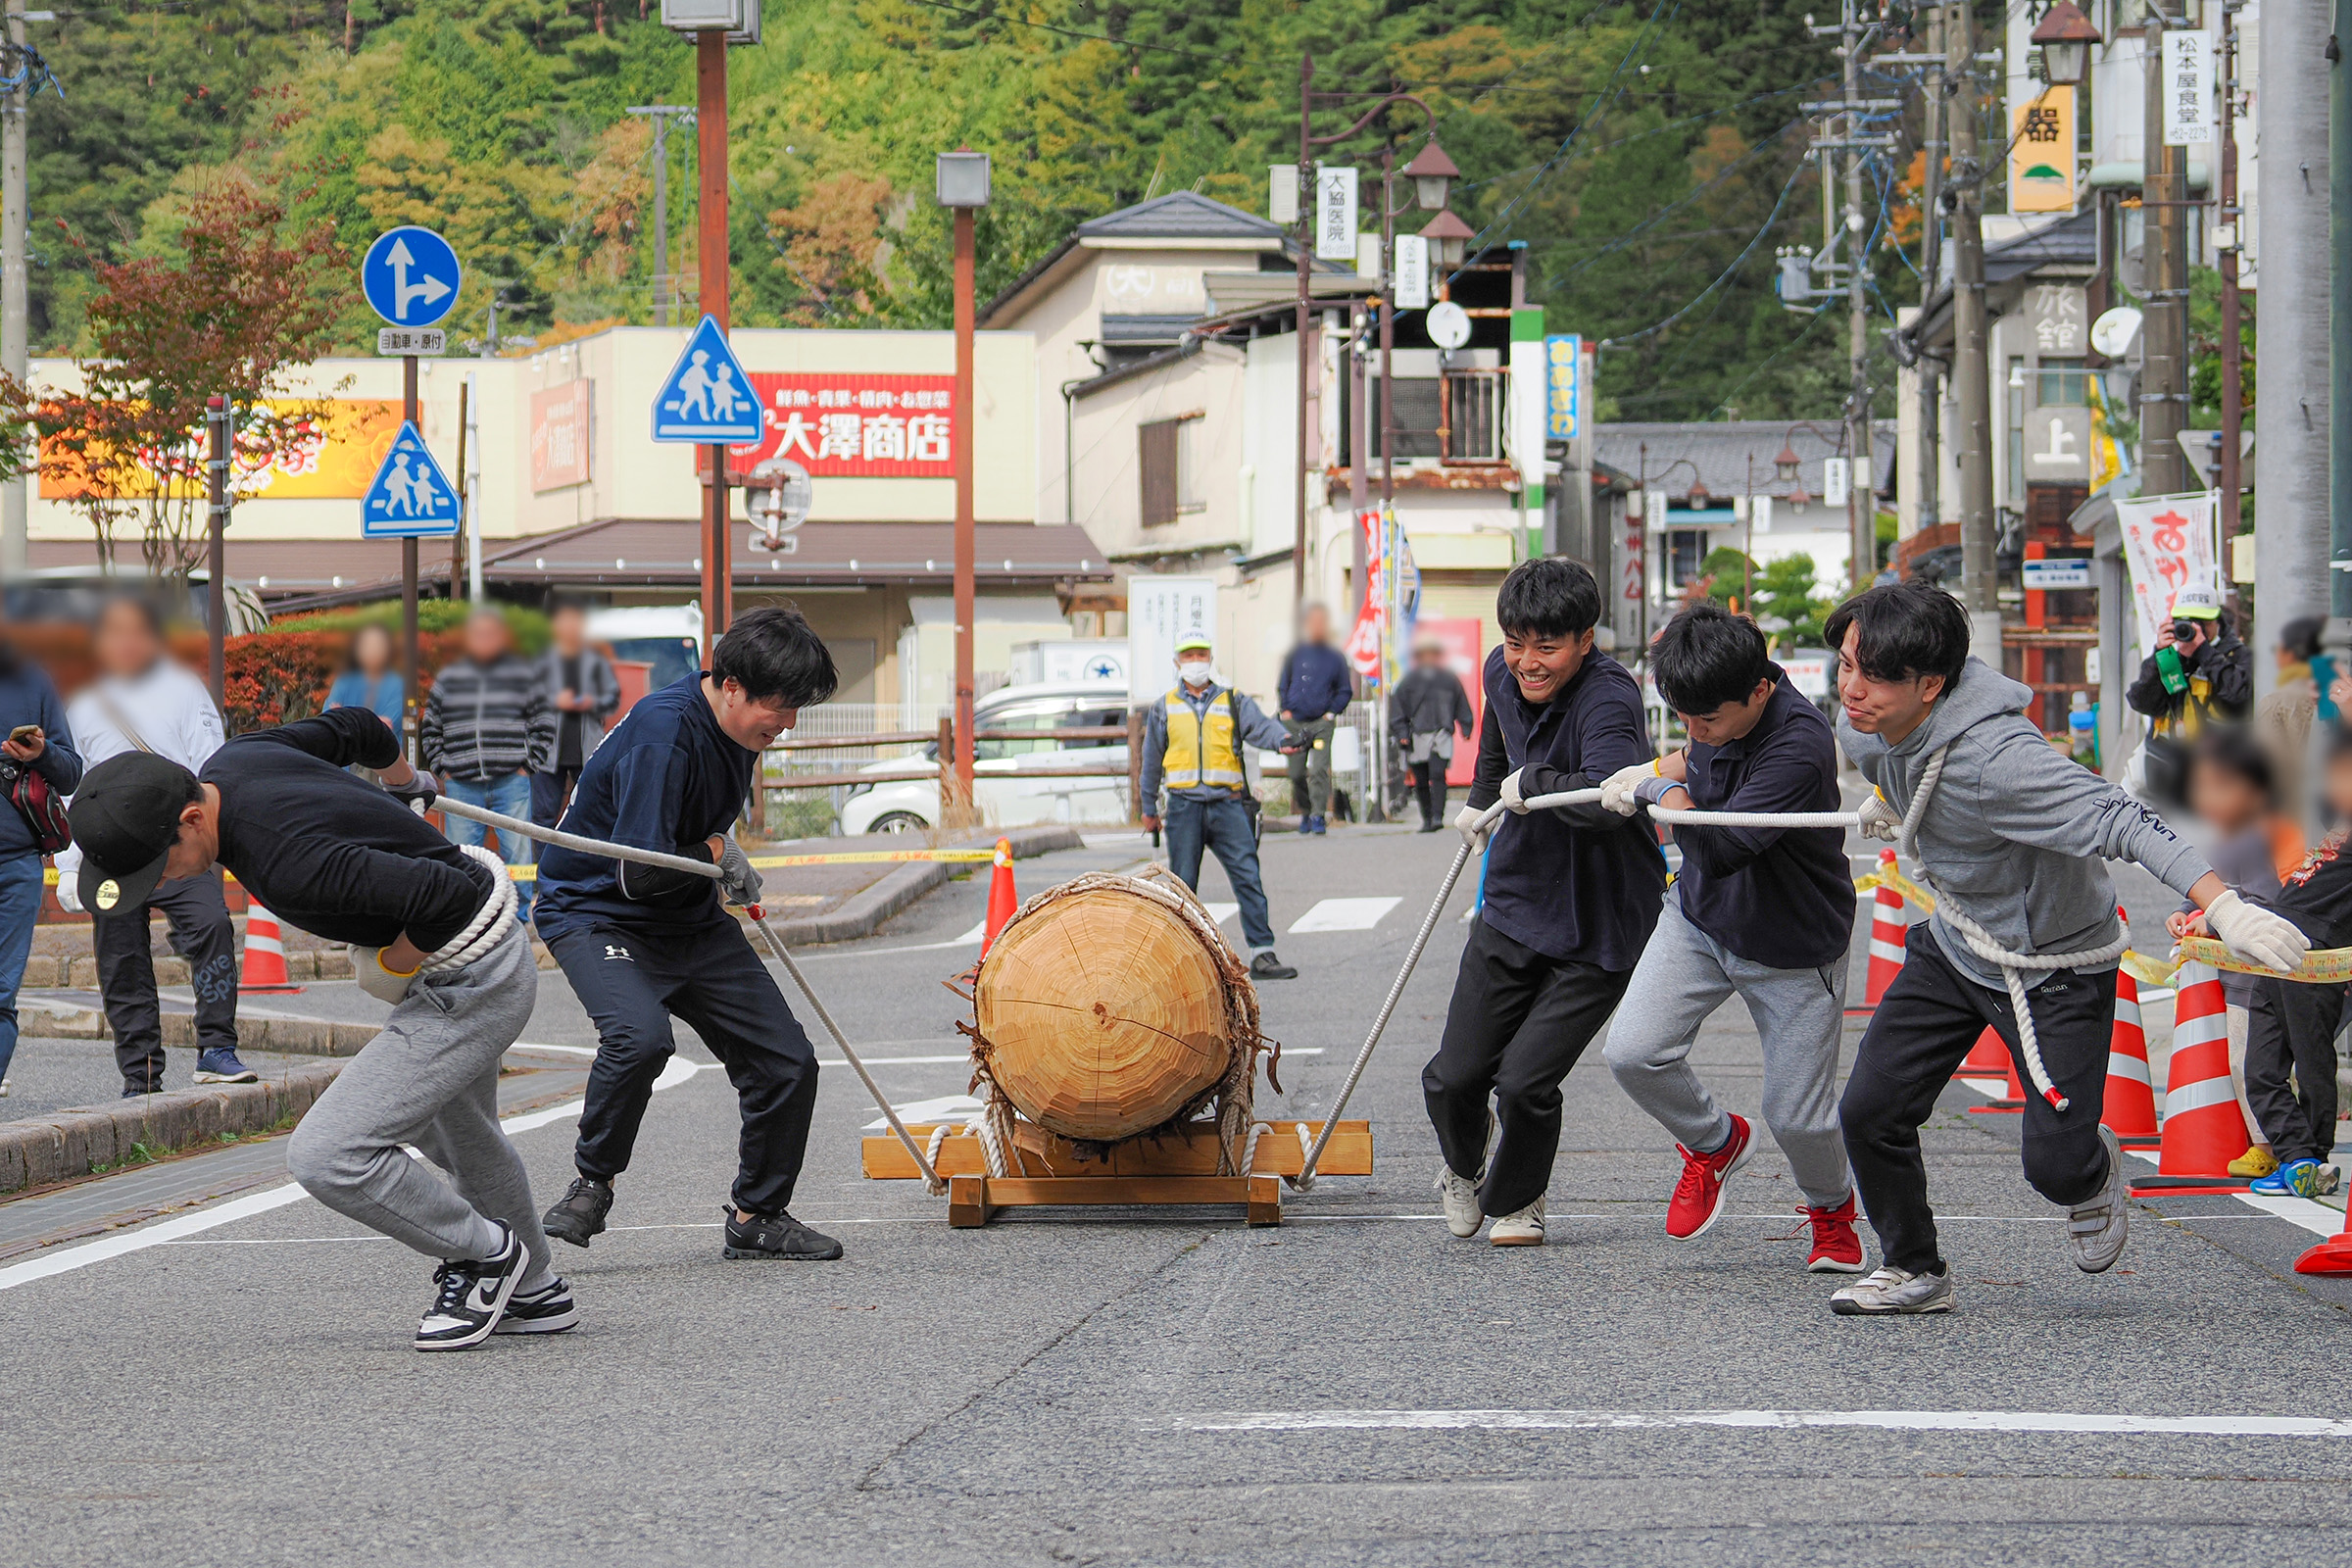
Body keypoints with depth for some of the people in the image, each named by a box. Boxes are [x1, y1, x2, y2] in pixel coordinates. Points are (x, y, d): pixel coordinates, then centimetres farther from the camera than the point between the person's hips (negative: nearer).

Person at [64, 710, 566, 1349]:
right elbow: (353, 727, 12)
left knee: (325, 1158, -14)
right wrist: (402, 785, 34)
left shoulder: (283, 861, -37)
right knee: (459, 1142, 31)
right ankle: (533, 1292, 50)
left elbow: (448, 896, -40)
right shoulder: (232, 761, -8)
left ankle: (486, 1254, 8)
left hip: (471, 981, -10)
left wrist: (393, 965, -20)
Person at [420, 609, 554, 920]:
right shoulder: (448, 678, 13)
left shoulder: (523, 676, 7)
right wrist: (441, 769, 9)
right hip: (462, 786, 2)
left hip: (511, 782, -2)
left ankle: (520, 915, 7)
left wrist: (527, 767, 1)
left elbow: (544, 726, 10)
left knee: (517, 853, -1)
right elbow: (430, 728, 19)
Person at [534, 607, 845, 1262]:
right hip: (596, 911, -8)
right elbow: (641, 876, -29)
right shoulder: (665, 732, -27)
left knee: (788, 1060, 0)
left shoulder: (735, 725, 1)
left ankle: (758, 1217, 18)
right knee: (642, 1036, -36)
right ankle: (591, 1184, -13)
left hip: (691, 924, 8)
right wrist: (719, 854, -15)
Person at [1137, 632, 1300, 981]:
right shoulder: (1164, 708, 13)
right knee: (1183, 885, 3)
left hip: (1227, 804, -1)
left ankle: (1262, 954, -11)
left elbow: (1258, 726, -7)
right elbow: (1152, 759, 20)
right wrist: (1148, 806, 21)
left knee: (1247, 877, -9)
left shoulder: (1233, 702, 11)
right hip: (1184, 805, 1)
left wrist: (1282, 739, -29)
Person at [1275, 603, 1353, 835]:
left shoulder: (1335, 658, 6)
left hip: (1322, 722, -2)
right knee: (1297, 773, 4)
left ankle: (1318, 815, -14)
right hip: (1294, 721, 2)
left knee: (1319, 770, -16)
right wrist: (1285, 710, 4)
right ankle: (1304, 813, 22)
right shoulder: (1296, 654, 9)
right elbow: (1282, 686, 18)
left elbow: (1345, 691, 13)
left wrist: (1332, 713, 0)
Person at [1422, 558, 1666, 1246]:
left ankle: (1515, 1200, 20)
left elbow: (1609, 799, -47)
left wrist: (1530, 784, -32)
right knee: (1454, 1078, 4)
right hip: (1513, 909, 6)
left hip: (1596, 931, -6)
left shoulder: (1607, 699, -26)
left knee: (1525, 1081, -11)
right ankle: (1463, 1169, 38)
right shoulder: (1503, 672, -1)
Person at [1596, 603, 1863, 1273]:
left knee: (1796, 1116, -1)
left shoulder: (1800, 746, -34)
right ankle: (1714, 1143, 19)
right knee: (1633, 1053, -13)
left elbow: (1721, 848, -38)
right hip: (1699, 917, 6)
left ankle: (1831, 1208, 35)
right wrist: (1661, 768, 2)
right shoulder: (1720, 714, -9)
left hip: (1793, 947, -6)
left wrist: (1657, 790, -25)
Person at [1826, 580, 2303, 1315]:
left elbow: (2118, 819, -45)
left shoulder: (1994, 758, -38)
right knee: (1869, 1111, -2)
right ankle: (1914, 1272, 21)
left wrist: (2223, 906, -54)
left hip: (2055, 967, -7)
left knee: (2055, 1165, -8)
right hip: (1954, 945, 7)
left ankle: (2095, 1171, 31)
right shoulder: (1865, 730, -13)